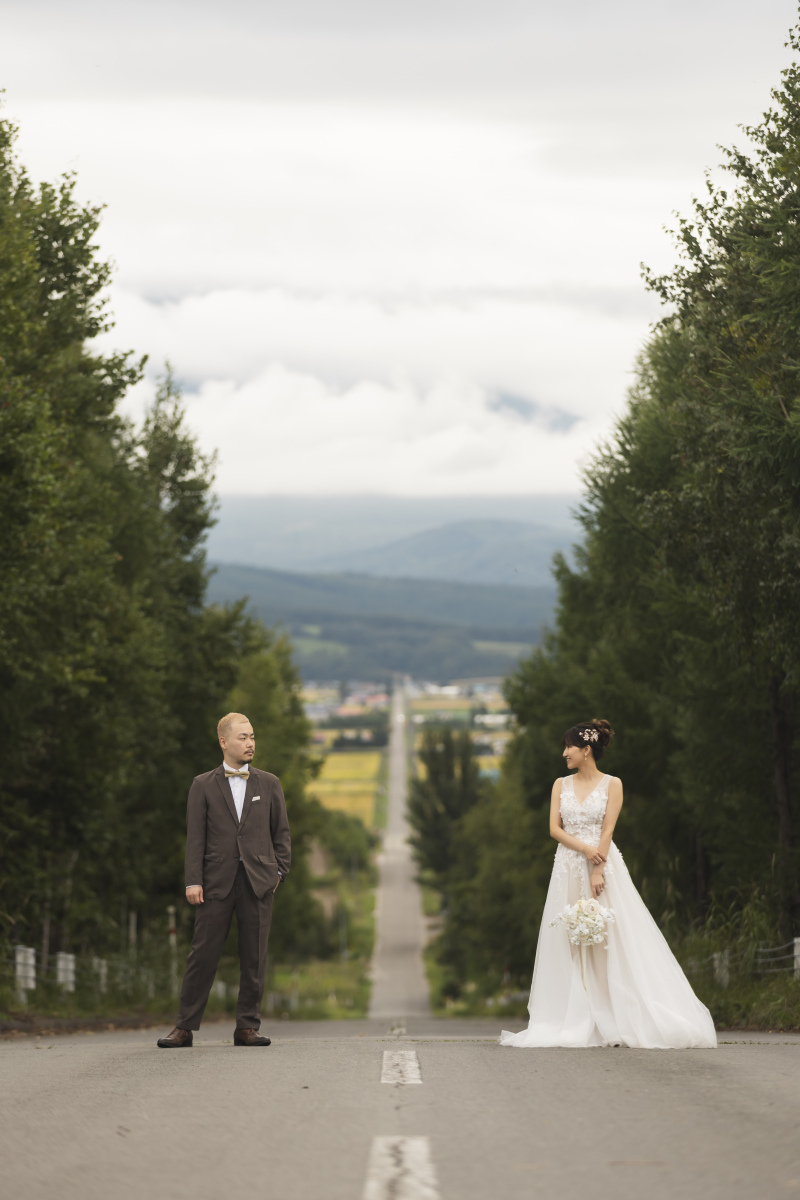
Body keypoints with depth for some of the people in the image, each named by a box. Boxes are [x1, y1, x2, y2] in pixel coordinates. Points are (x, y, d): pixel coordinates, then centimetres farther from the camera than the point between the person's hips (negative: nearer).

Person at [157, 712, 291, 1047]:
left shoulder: (269, 784, 13)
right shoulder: (203, 786, 8)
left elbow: (281, 832, 14)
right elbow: (195, 837, 3)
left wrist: (279, 871, 2)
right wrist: (193, 881, -6)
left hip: (258, 881, 2)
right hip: (217, 882, -2)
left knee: (254, 958, 2)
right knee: (203, 954, -3)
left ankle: (247, 1027, 8)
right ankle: (185, 1027, 2)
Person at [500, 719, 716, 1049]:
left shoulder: (612, 785, 1)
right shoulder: (561, 785, 12)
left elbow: (607, 830, -6)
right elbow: (555, 829, 4)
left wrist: (597, 872, -15)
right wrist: (584, 848, -13)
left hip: (604, 864, -4)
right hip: (568, 869, 4)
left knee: (609, 942, -8)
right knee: (570, 944, -2)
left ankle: (620, 1022, -7)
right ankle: (576, 1024, -1)